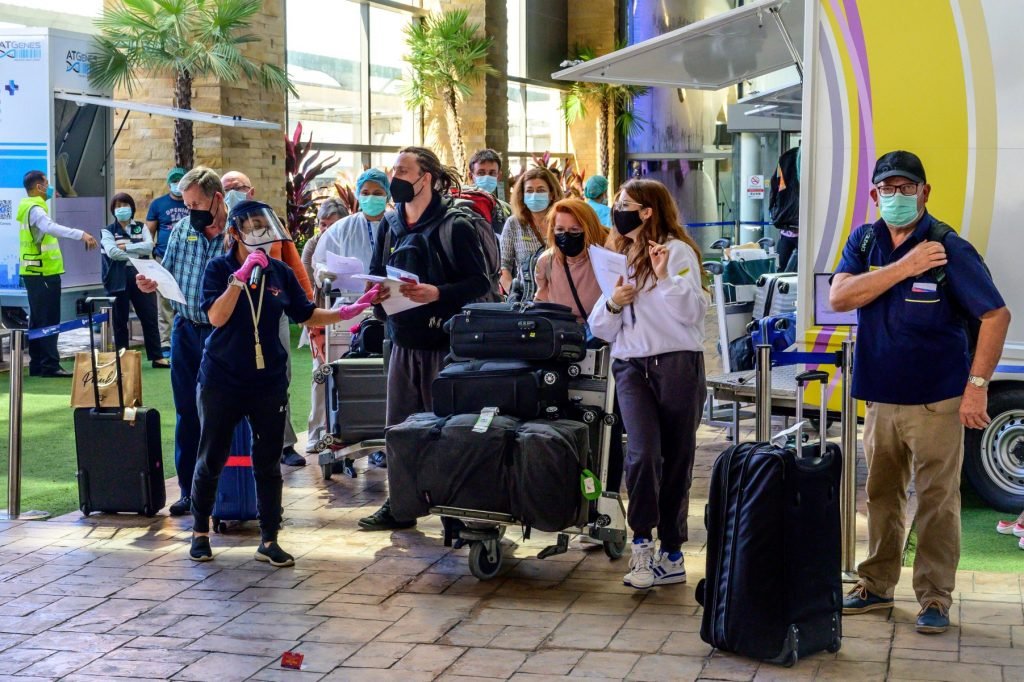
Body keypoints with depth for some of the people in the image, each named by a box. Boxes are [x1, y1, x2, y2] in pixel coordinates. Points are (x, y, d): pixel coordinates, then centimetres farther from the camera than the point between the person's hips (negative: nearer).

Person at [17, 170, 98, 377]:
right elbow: (51, 227, -37)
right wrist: (81, 234, -47)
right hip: (43, 272, -10)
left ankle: (37, 364, 16)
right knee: (48, 321, -9)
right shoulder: (35, 209, -16)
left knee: (38, 319, 12)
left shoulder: (29, 207, 15)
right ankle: (50, 365, -10)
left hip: (34, 272, 10)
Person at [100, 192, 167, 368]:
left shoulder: (141, 227, 12)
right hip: (119, 279, -2)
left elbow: (149, 246, -6)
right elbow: (112, 252, -13)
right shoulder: (108, 231, 5)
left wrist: (126, 247, -12)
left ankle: (157, 356, 6)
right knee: (120, 320, 5)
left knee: (150, 317, 0)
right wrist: (137, 254, -11)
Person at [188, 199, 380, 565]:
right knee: (212, 459, 7)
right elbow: (216, 317, -19)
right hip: (222, 379, -3)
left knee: (268, 462, 6)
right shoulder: (219, 268, -7)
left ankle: (269, 541, 13)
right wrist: (242, 276, -25)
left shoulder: (280, 272, 3)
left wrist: (345, 312, -7)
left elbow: (305, 314, 7)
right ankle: (200, 533, 23)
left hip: (269, 380, 3)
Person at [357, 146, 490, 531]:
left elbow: (479, 282, -11)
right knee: (399, 427, 10)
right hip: (403, 338, 6)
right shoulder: (390, 223, 10)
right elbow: (376, 273, 17)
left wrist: (437, 293, -25)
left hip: (443, 340, -6)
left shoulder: (454, 225, -10)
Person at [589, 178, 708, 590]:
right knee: (643, 453, -16)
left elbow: (693, 312, -10)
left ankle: (671, 554, 13)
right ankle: (642, 544, -6)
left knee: (676, 461, 3)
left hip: (677, 365, -3)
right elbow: (599, 330, 18)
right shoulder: (615, 258, 17)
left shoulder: (677, 251, -1)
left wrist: (665, 278, -22)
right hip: (630, 368, 4)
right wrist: (612, 304, -1)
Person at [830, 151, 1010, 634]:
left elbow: (996, 315, -10)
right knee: (880, 495, 14)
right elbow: (839, 298, -10)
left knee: (937, 501, -1)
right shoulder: (864, 242, 6)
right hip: (880, 397, 5)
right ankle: (875, 586, 26)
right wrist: (903, 267, -17)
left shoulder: (949, 249, -10)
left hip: (936, 400, -5)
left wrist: (977, 385, -15)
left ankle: (935, 598, 9)